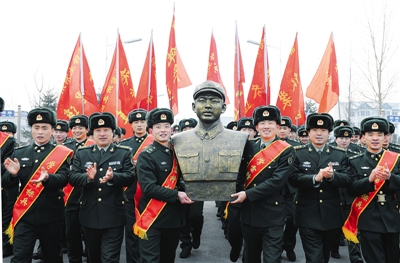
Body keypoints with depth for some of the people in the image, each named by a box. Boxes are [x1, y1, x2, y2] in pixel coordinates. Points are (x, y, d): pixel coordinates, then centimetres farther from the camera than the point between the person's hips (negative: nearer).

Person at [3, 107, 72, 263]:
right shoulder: (20, 153, 6)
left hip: (51, 216, -1)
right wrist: (13, 174, -20)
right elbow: (7, 184, 3)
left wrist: (47, 178, -36)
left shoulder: (62, 153, -2)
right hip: (24, 216, 1)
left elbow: (63, 179, -15)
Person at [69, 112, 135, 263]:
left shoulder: (124, 153, 1)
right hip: (89, 215, 3)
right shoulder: (81, 153, 7)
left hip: (113, 216, -3)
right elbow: (72, 178, -2)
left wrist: (113, 177, -30)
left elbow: (130, 177, -10)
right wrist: (87, 177, -24)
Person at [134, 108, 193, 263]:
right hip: (152, 218, -7)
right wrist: (177, 195, -22)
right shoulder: (146, 156, -12)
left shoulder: (176, 153, 8)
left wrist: (184, 191, -3)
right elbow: (149, 188, -21)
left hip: (173, 217, 7)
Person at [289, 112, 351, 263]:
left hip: (331, 215, 3)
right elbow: (293, 178, -14)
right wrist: (315, 178, -29)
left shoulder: (340, 154, 5)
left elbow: (346, 180, -5)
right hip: (308, 215, -3)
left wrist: (332, 176, -26)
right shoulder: (298, 153, -2)